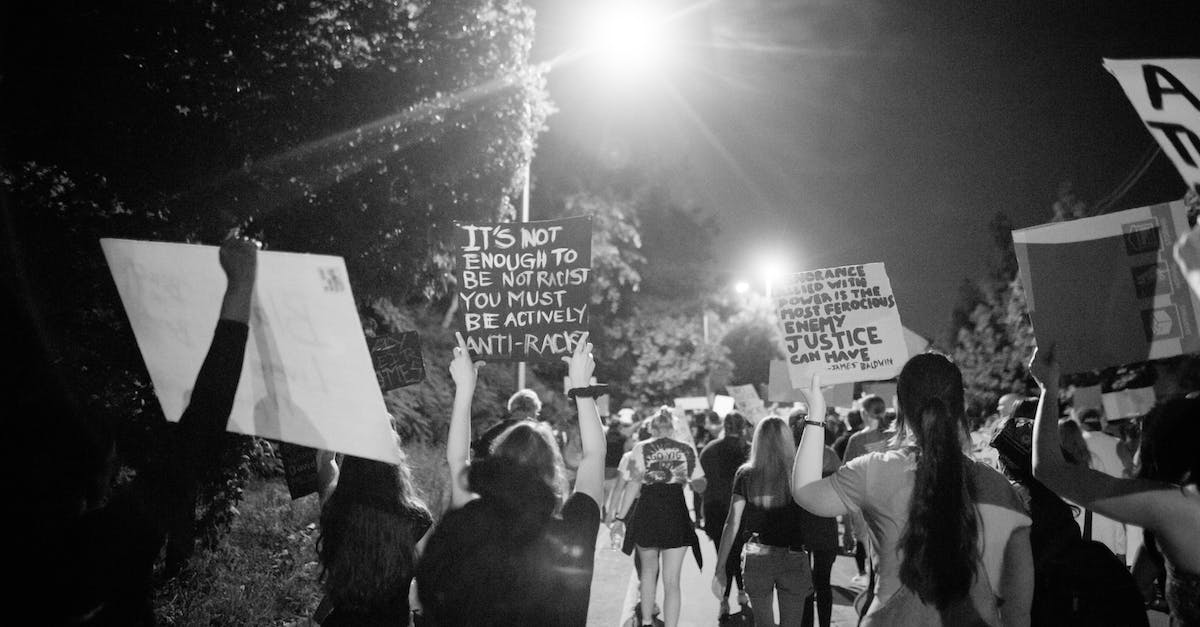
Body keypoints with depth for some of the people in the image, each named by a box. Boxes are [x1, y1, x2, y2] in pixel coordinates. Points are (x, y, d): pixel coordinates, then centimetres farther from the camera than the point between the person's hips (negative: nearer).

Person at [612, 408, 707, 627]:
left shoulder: (642, 448, -1)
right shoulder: (687, 449, 4)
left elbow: (634, 485, -8)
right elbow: (700, 486, 6)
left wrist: (621, 517, -5)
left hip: (648, 513, 0)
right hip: (676, 514, 0)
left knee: (649, 570, 23)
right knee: (671, 580, 3)